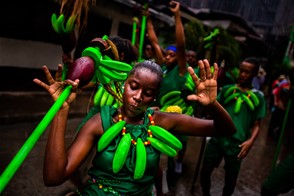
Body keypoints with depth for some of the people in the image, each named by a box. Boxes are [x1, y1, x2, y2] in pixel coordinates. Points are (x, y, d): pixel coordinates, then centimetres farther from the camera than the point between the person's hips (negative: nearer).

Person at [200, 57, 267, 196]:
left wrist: (251, 141, -14)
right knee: (204, 172, 9)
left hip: (236, 144, -1)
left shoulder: (258, 97, 3)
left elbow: (256, 125, 3)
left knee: (230, 180, 11)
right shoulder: (227, 89, 7)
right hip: (217, 138, 1)